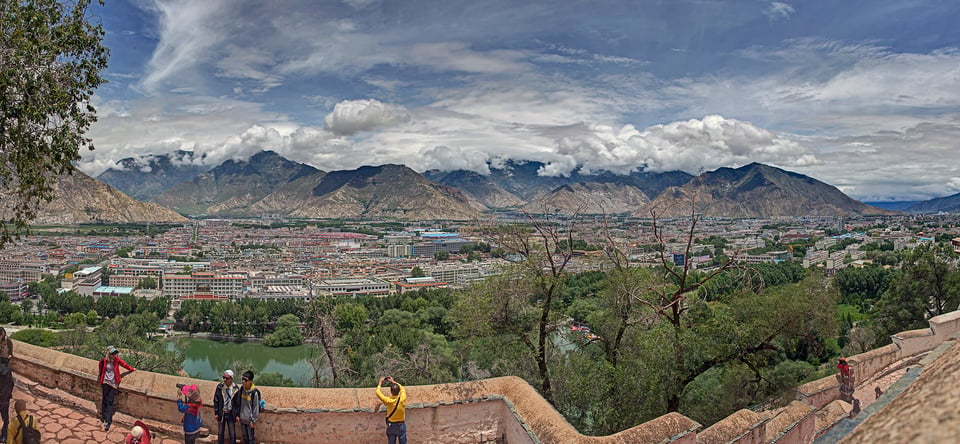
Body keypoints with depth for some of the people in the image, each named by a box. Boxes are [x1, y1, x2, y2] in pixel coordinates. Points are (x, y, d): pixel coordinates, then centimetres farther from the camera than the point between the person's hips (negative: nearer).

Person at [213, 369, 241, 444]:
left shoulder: (236, 388, -12)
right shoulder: (220, 387, -10)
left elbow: (238, 403, -4)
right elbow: (216, 400, -1)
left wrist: (237, 414, -4)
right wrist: (216, 413, -2)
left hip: (231, 414, -1)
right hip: (221, 413, 1)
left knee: (232, 434, 8)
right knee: (220, 433, 14)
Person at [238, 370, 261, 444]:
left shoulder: (254, 392, -20)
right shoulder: (242, 389, -1)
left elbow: (256, 407, -15)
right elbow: (240, 403, 10)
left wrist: (253, 420, -13)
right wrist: (238, 414, 10)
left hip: (250, 420, -6)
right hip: (242, 419, 6)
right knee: (245, 438, 19)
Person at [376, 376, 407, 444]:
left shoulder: (388, 401, -24)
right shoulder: (402, 399, -21)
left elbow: (378, 392, -8)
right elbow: (402, 389, 1)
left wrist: (380, 382, 4)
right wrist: (393, 381, 6)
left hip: (391, 425, 0)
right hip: (401, 425, 0)